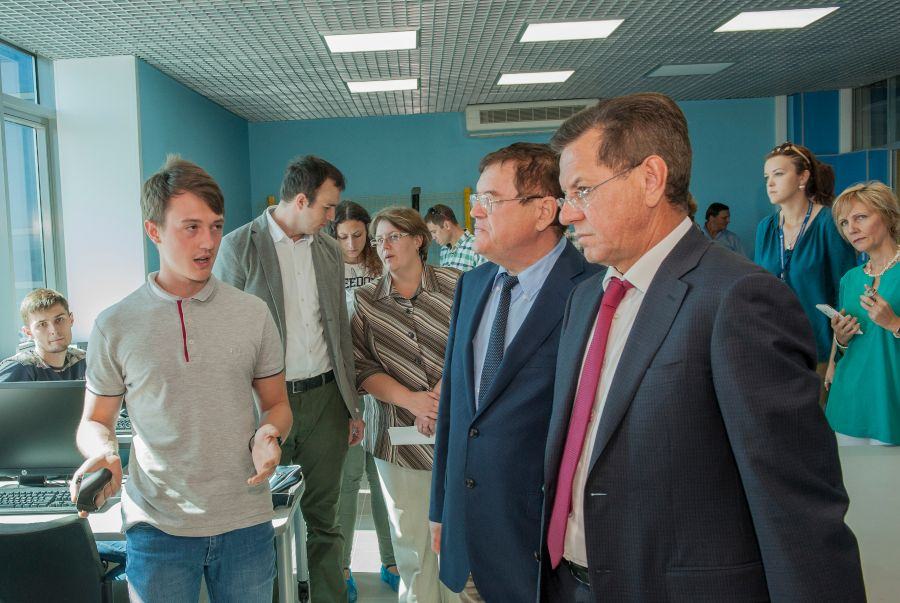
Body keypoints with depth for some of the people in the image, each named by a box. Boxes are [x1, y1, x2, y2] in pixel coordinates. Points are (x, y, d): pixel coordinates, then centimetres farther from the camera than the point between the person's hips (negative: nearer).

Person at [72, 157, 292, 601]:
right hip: (157, 527, -1)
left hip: (246, 521, 1)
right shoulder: (115, 326, -3)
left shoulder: (253, 314, 0)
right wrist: (102, 452, -15)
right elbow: (95, 421, 7)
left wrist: (268, 436, -14)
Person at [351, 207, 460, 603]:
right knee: (410, 540, 12)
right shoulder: (367, 300, 3)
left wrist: (439, 393, -15)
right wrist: (411, 400, -15)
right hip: (400, 436, 2)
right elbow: (362, 367, -2)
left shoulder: (454, 285, -2)